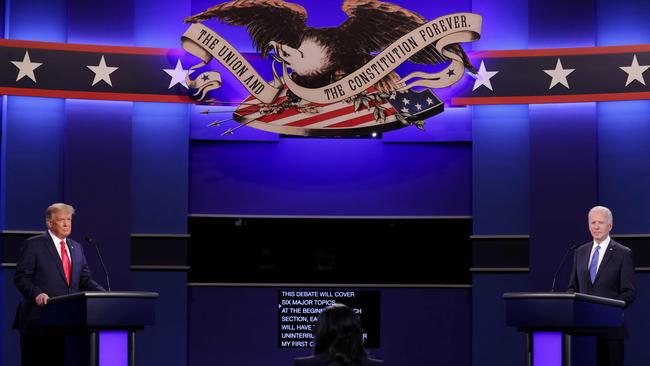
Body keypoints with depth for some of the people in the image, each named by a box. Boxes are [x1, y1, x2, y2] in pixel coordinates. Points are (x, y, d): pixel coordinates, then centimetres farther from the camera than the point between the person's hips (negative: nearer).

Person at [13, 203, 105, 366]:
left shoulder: (76, 248, 18)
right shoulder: (33, 245, 0)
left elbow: (84, 279, 13)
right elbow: (21, 277, -5)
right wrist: (36, 294, -23)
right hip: (39, 321, -5)